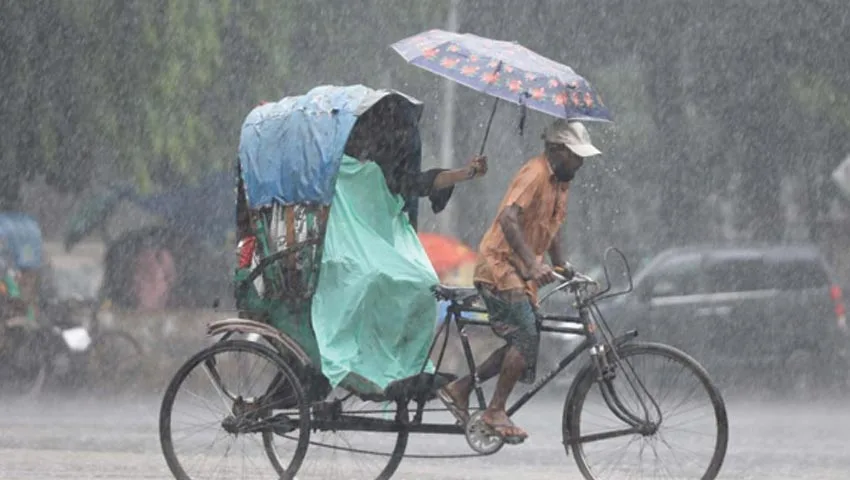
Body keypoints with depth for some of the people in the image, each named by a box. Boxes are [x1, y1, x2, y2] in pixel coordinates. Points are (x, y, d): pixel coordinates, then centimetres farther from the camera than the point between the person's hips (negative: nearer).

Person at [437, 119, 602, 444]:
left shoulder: (560, 180, 13)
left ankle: (460, 389, 15)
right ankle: (495, 411, -7)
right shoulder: (534, 174, -18)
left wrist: (560, 265, 16)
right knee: (526, 339, -16)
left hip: (523, 272, 10)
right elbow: (509, 219, -30)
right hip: (500, 265, -10)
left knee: (525, 342, 6)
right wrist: (533, 264, -38)